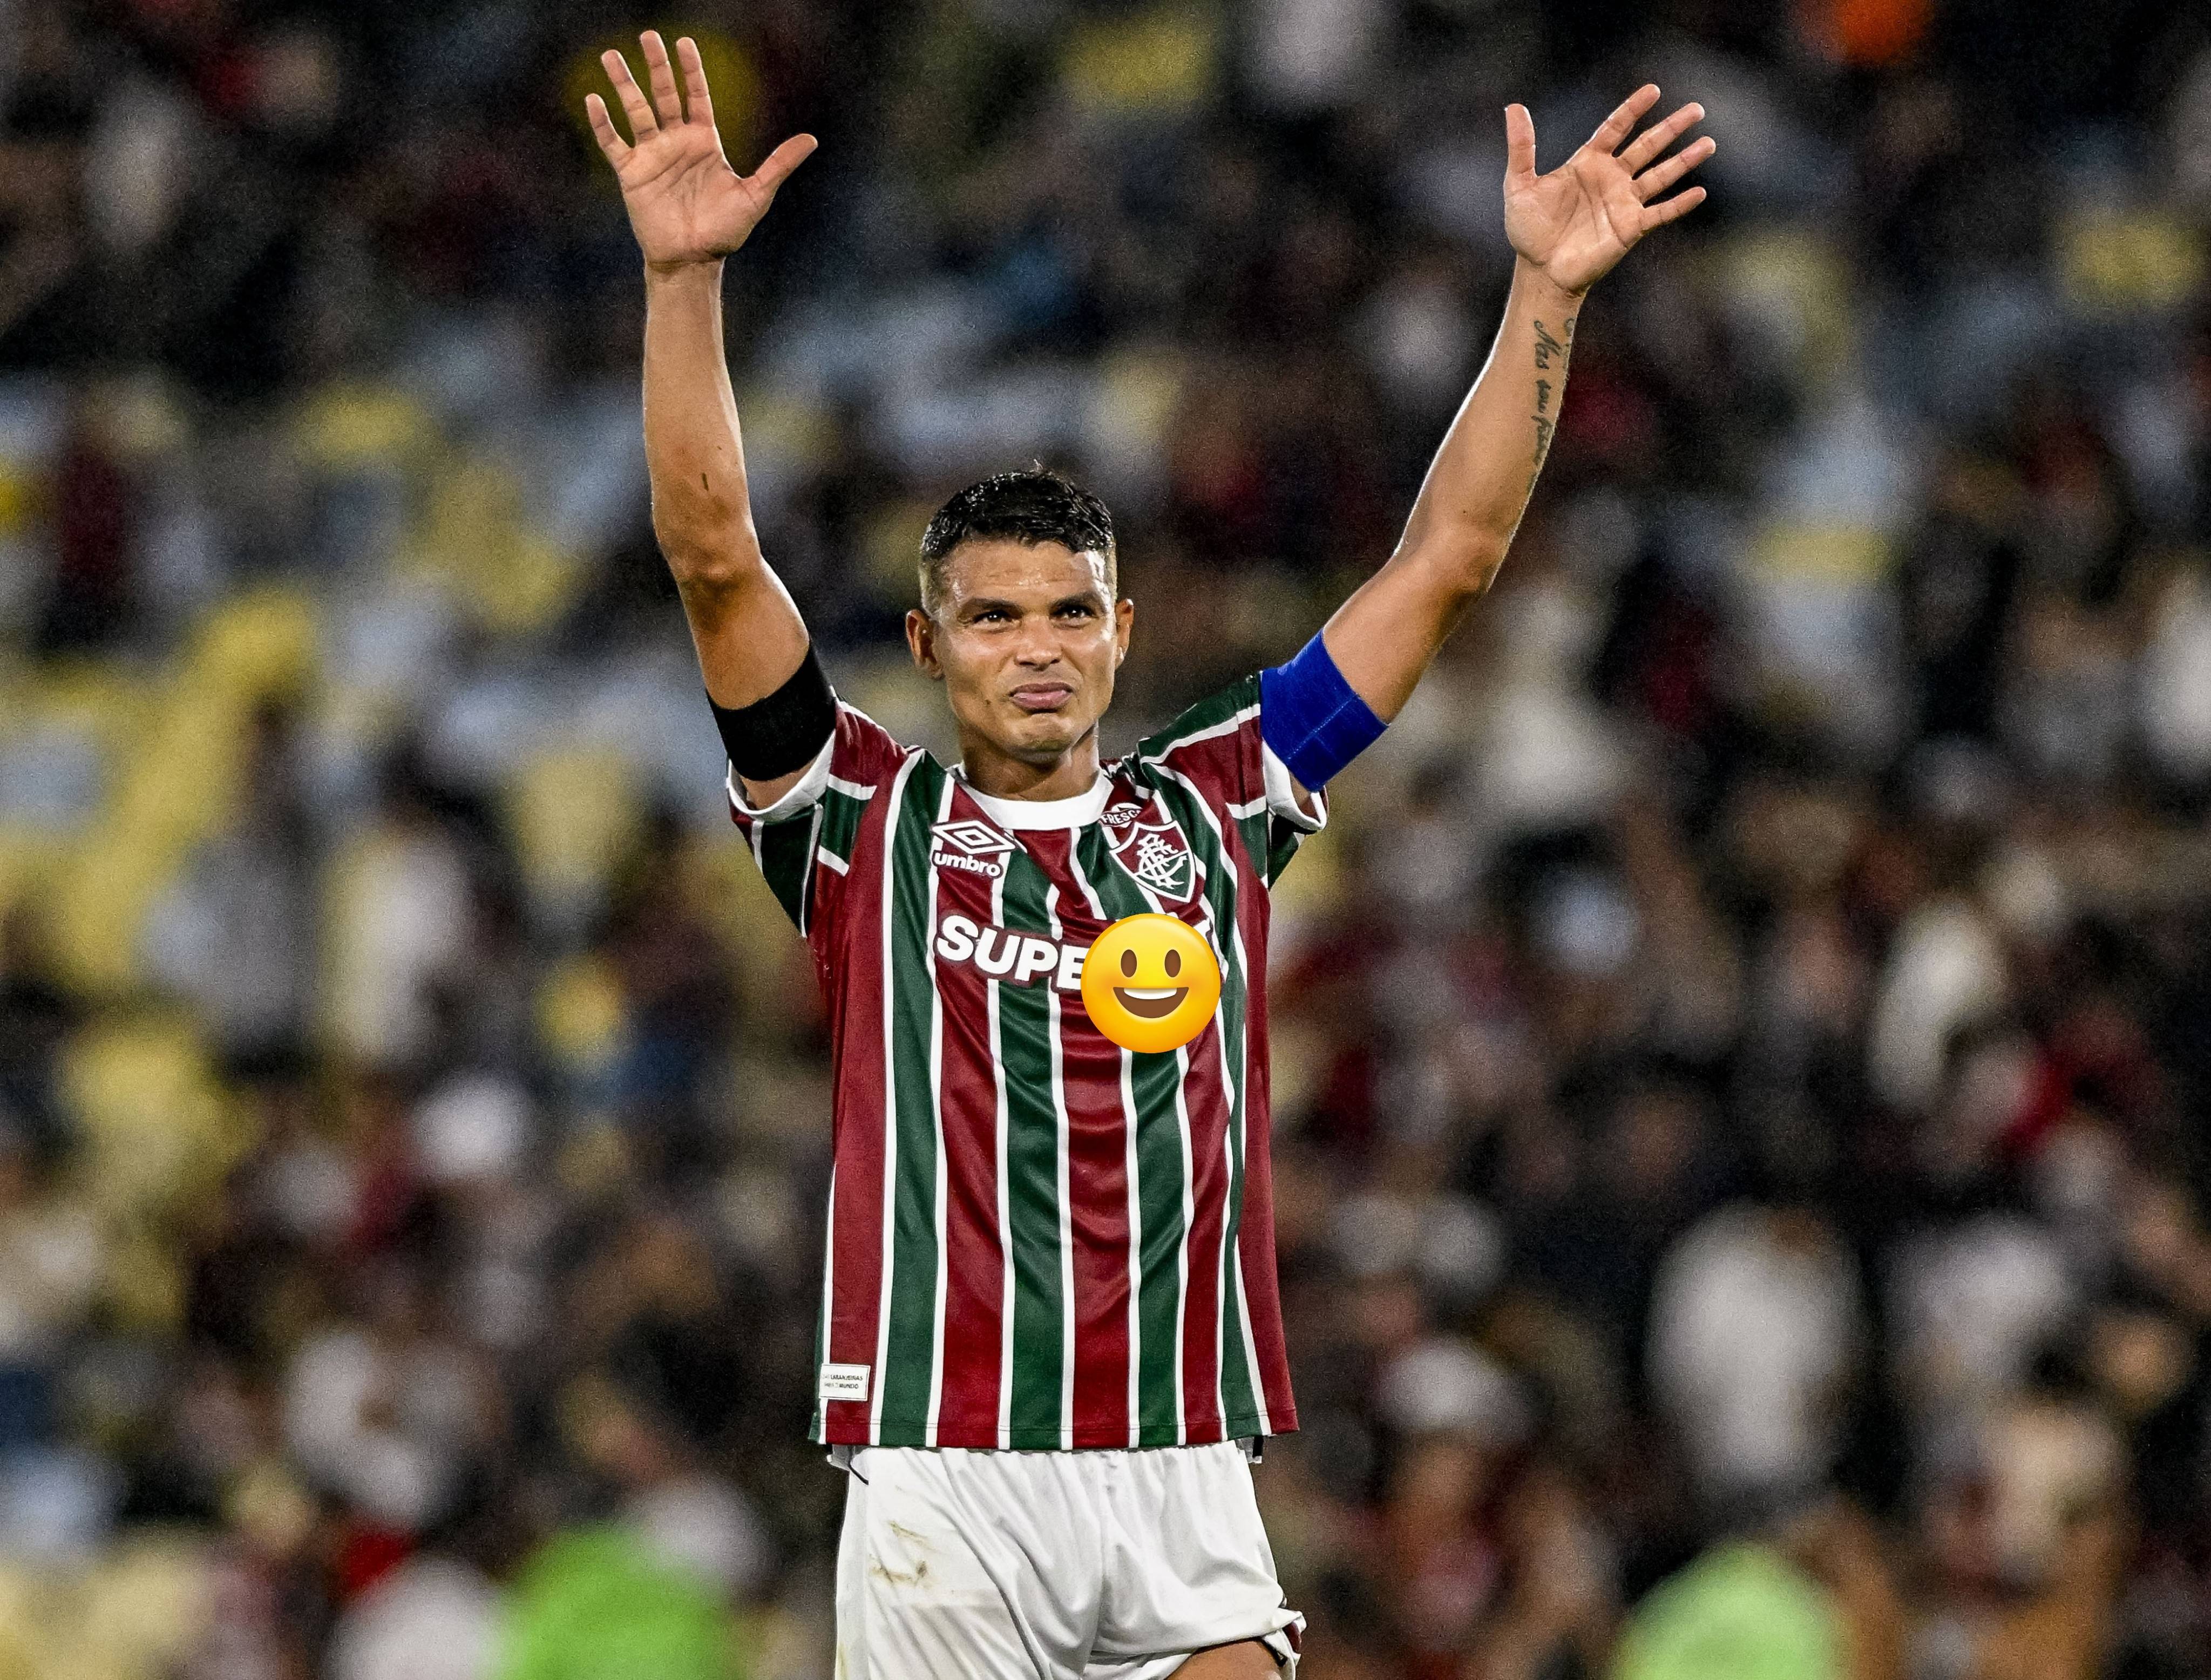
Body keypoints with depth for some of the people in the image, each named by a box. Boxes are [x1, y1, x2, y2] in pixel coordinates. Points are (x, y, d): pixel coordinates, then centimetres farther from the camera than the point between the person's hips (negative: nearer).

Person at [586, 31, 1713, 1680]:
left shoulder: (1212, 808, 13)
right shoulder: (866, 822, 7)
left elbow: (1452, 556, 13)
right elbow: (714, 554, -3)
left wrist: (1546, 290, 7)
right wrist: (684, 277, -14)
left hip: (1190, 1483, 2)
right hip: (947, 1477, -2)